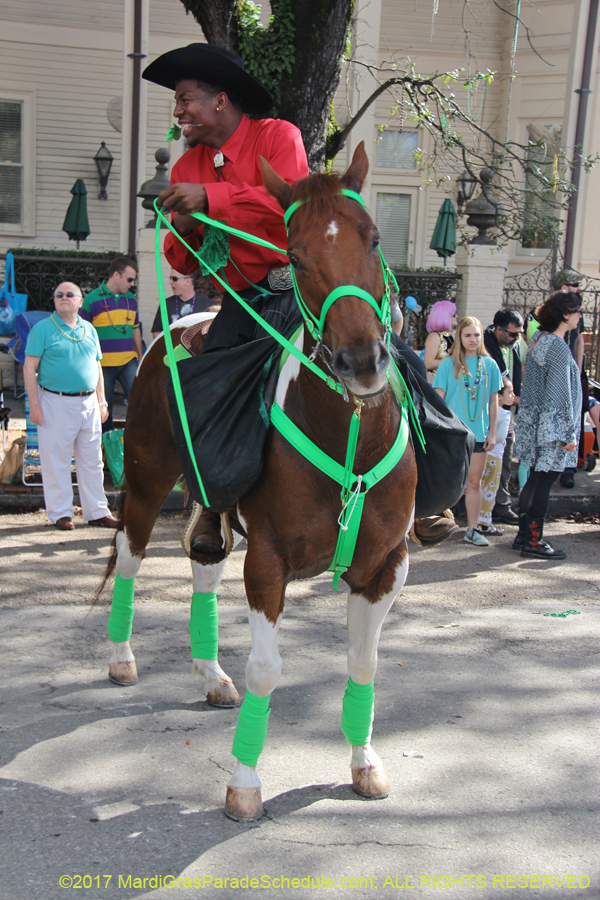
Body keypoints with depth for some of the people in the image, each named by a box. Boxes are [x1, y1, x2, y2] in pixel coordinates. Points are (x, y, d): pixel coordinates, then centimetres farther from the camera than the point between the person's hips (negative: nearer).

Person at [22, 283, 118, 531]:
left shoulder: (89, 330, 13)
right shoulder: (42, 328, -1)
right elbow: (29, 368, -5)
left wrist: (101, 401, 13)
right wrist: (34, 404, -11)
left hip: (88, 403, 5)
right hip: (55, 402, -5)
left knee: (92, 460, 8)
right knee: (56, 461, 0)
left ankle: (96, 511, 16)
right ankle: (60, 513, 11)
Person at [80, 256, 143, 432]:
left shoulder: (131, 299, 10)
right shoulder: (92, 299, -5)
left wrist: (140, 358, 23)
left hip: (128, 362, 4)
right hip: (102, 365, -3)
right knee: (104, 410, 7)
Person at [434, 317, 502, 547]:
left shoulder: (489, 365, 5)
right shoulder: (448, 364, -2)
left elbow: (493, 401, 8)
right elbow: (439, 399, -2)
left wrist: (492, 432, 6)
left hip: (478, 432, 2)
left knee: (474, 482, 7)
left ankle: (472, 530, 14)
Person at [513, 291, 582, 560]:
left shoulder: (537, 339, 9)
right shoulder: (559, 348, -18)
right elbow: (561, 394, -17)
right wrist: (569, 434, -13)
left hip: (533, 419, 9)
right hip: (552, 424, -9)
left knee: (535, 479, 14)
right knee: (544, 482, -2)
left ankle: (524, 535, 20)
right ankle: (534, 541, 4)